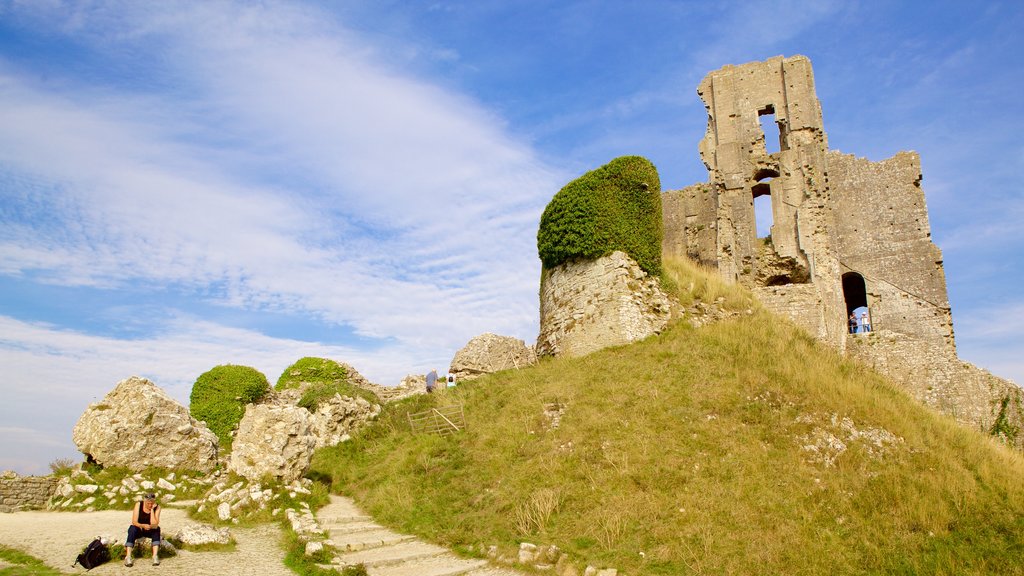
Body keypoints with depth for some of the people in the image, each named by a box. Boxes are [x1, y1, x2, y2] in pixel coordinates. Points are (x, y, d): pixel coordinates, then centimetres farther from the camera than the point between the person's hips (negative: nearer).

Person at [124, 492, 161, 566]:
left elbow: (154, 525, -25)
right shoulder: (139, 504, -14)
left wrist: (152, 510, -28)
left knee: (157, 529, -31)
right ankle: (128, 557, -37)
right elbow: (134, 522, -20)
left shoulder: (157, 507, -15)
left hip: (150, 531, 0)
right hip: (138, 530, 0)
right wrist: (143, 525, -40)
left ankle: (155, 556, -38)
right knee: (132, 528, -32)